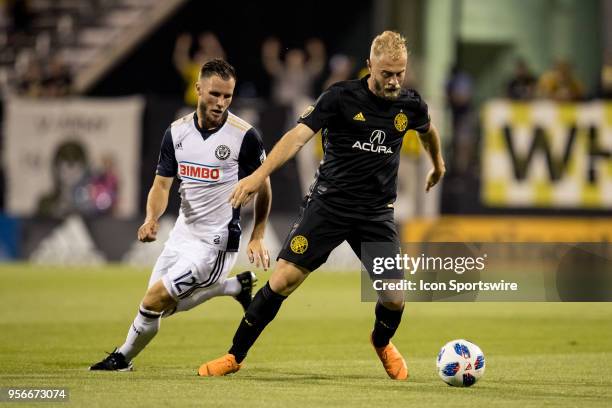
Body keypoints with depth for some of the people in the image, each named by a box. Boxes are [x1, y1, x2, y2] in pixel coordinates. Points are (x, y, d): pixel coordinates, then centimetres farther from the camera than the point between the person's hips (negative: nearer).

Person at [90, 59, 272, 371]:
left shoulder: (244, 135, -13)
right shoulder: (177, 132, 1)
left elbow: (262, 187, -1)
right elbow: (162, 184, 5)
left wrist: (257, 239, -3)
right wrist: (152, 219, -15)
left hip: (215, 243, -7)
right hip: (182, 236, 7)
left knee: (154, 301, -12)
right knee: (166, 307, 13)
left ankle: (123, 358, 13)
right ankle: (236, 286, 29)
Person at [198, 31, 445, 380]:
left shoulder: (411, 105, 0)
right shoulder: (342, 96, -12)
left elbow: (428, 130, 25)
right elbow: (299, 134, -22)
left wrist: (438, 165, 43)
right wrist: (260, 174, -36)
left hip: (377, 213, 3)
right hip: (329, 204, -3)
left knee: (395, 297, -7)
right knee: (284, 279, -10)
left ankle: (382, 343, 30)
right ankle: (235, 356, 4)